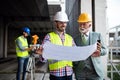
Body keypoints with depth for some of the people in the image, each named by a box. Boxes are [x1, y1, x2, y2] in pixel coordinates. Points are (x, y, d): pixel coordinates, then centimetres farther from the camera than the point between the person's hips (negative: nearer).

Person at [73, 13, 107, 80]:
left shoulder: (97, 35, 5)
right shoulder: (75, 39, 6)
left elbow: (105, 50, 6)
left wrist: (100, 50, -15)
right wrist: (74, 70, -3)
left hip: (95, 72, 0)